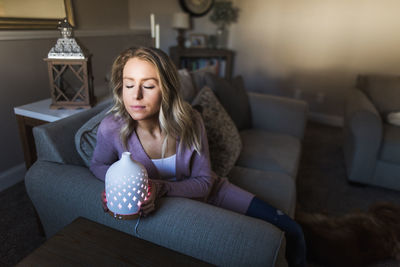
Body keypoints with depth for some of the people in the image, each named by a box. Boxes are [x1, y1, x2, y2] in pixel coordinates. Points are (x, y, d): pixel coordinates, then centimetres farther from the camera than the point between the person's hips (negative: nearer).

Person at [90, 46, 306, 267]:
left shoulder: (189, 121, -23)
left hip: (208, 192, 2)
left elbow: (203, 182, -14)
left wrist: (161, 188, -31)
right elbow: (97, 165, 0)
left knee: (290, 231, 0)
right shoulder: (111, 128, -23)